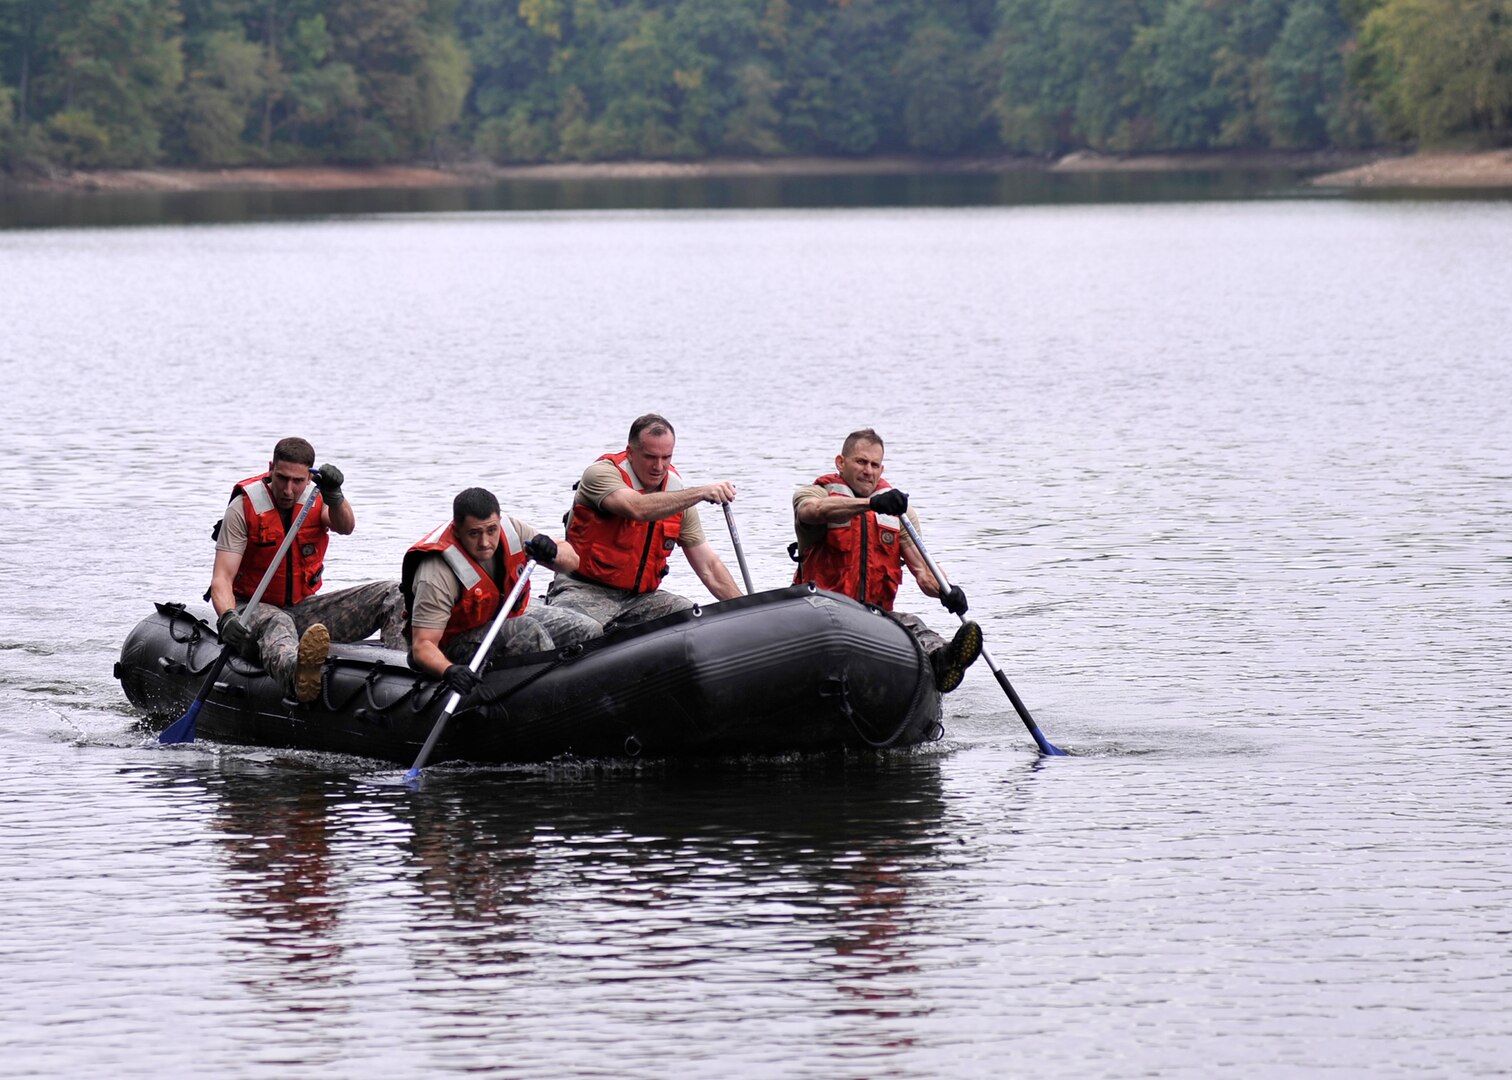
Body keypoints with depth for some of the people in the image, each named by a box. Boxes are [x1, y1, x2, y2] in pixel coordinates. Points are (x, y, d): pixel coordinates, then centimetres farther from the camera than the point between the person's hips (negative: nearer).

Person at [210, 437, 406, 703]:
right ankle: (298, 676, -80)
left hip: (304, 608, 5)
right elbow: (222, 577, -18)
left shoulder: (316, 499, 2)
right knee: (277, 625, -43)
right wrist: (227, 618, -38)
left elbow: (345, 527, -20)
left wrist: (334, 495, -42)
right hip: (256, 609, -5)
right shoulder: (243, 507, -10)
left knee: (393, 595, -10)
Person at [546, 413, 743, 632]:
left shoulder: (678, 494, 5)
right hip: (586, 590, -6)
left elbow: (708, 565, 8)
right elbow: (637, 508, -33)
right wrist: (701, 493, -37)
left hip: (640, 596, 6)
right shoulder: (601, 473, -12)